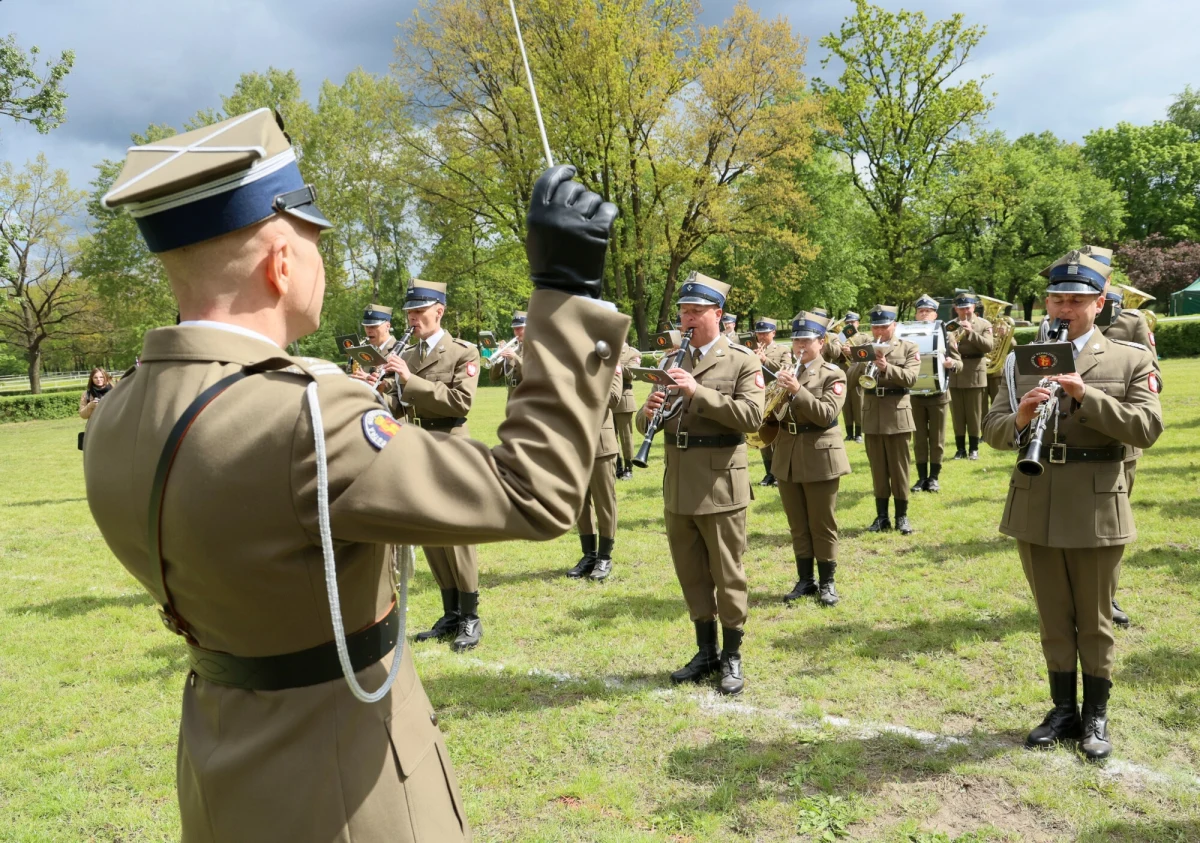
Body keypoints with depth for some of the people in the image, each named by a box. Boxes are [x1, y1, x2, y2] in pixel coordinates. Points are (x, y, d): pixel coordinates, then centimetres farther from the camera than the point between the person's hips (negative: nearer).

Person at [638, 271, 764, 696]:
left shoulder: (742, 360, -3)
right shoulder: (674, 361, 12)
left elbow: (751, 416, -17)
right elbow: (646, 424, 13)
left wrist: (699, 393, -23)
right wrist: (649, 412, -11)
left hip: (720, 485, -5)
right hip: (678, 486, 6)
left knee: (727, 575, 5)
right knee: (691, 575, 14)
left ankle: (732, 657, 19)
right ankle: (706, 652, 29)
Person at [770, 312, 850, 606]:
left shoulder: (833, 375, -6)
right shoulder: (786, 372, 9)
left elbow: (826, 415, -19)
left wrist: (798, 390, -29)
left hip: (819, 457, -5)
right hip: (787, 457, 5)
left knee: (822, 525, 4)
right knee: (798, 526, 12)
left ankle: (827, 583, 17)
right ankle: (805, 580, 23)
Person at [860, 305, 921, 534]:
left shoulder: (909, 348, 3)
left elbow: (910, 378, -11)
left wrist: (887, 367, -25)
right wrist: (863, 364, -18)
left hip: (897, 415, -2)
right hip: (872, 416, 3)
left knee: (899, 468, 3)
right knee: (878, 469, 8)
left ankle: (902, 516, 13)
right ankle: (881, 516, 15)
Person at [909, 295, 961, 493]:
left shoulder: (946, 335, 1)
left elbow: (959, 362, 1)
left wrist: (951, 363, -21)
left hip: (938, 393, -1)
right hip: (915, 394, 1)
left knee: (937, 438, 5)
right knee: (919, 438, 6)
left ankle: (934, 477, 13)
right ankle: (922, 477, 13)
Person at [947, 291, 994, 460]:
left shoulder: (984, 324, 2)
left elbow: (989, 346, -10)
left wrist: (971, 332, -19)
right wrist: (952, 339, -17)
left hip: (975, 374, -2)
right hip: (954, 374, 2)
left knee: (974, 414, 4)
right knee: (957, 414, 5)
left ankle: (973, 448, 12)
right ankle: (960, 448, 12)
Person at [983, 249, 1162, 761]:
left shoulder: (1130, 360, 0)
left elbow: (1147, 429, -11)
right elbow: (993, 431, 3)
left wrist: (1088, 396, -22)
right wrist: (1019, 420, -19)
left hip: (1096, 511, -2)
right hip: (1035, 510, 3)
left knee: (1094, 621, 10)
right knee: (1053, 619, 14)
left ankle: (1096, 717, 27)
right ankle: (1063, 711, 28)